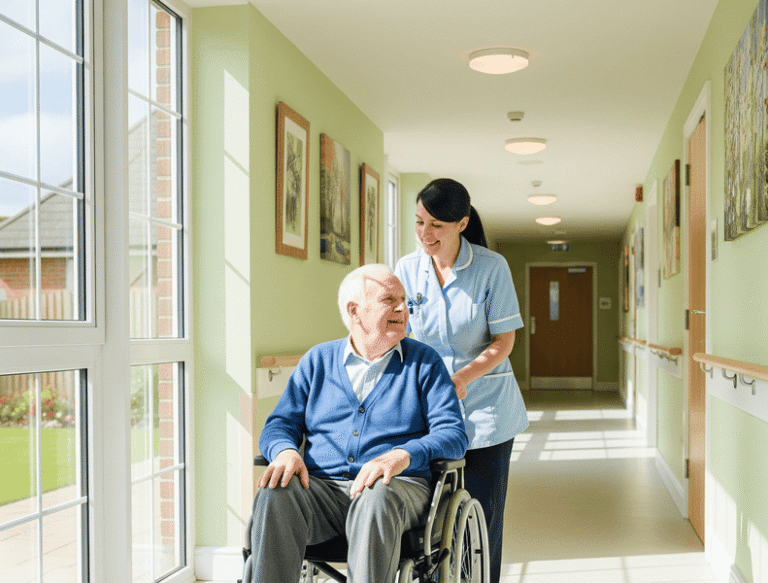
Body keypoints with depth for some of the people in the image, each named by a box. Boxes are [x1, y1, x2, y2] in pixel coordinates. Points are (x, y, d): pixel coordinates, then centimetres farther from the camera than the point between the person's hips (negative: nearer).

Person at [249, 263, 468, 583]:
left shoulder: (424, 362, 11)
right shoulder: (317, 360, 16)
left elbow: (453, 434, 0)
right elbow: (280, 424, 13)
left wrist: (403, 456, -21)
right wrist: (286, 451, -14)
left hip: (397, 487, -1)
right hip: (322, 487, 2)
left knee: (376, 500, -38)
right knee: (275, 495, -31)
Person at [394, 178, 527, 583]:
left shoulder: (491, 267, -8)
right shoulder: (407, 269, 0)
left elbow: (503, 341, -7)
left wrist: (461, 377, -21)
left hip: (485, 405, -2)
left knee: (483, 512, 4)